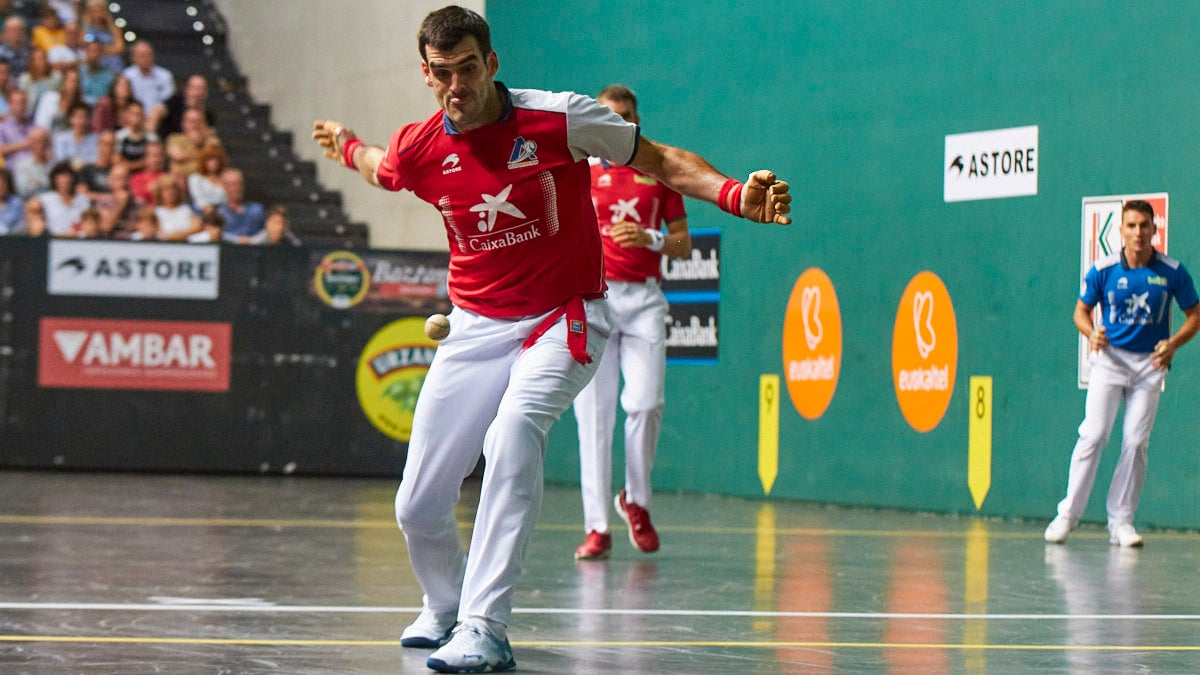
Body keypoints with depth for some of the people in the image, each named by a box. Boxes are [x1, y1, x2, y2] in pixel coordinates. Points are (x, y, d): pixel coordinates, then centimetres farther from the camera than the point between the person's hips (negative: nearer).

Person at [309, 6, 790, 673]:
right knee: (417, 507, 0)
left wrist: (735, 194, -19)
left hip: (564, 322, -4)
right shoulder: (417, 149, -4)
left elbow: (663, 161, -5)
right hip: (476, 329, 4)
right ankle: (444, 607, 35)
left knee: (514, 433, -34)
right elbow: (379, 168, 23)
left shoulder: (561, 117, -13)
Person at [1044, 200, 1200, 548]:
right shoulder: (1102, 270, -4)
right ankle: (1068, 513, -4)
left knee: (1136, 443, -2)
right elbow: (1081, 311, 7)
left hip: (1149, 363, 1)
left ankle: (1121, 521, 7)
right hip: (1110, 359, -1)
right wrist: (1092, 334, -14)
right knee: (1093, 434, -11)